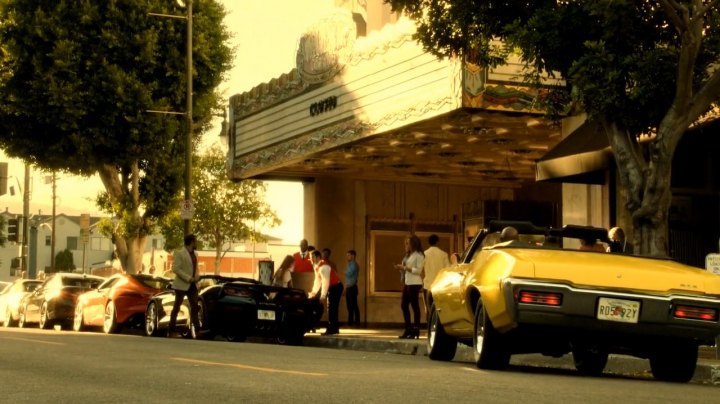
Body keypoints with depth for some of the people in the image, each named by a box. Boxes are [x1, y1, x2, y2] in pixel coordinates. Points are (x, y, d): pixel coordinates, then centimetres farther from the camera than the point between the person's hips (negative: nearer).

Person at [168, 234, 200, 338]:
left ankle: (197, 329, 3)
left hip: (192, 285, 7)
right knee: (177, 307, -1)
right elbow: (175, 269, -17)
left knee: (194, 307, 3)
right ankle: (171, 331, 3)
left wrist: (196, 277, 1)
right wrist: (188, 278, -20)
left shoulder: (195, 254, 12)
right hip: (181, 284, -7)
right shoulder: (179, 253, -10)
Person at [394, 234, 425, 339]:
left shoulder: (419, 255, -7)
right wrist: (401, 268, 1)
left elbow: (418, 270, -14)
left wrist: (404, 267, -14)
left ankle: (416, 330, -1)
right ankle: (408, 329, 15)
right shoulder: (408, 255, 18)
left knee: (414, 305, -6)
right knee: (404, 305, 8)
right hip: (407, 283, 9)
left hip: (414, 283, -9)